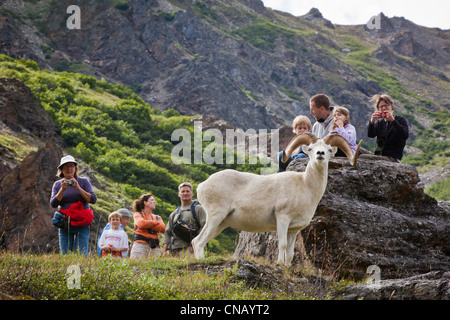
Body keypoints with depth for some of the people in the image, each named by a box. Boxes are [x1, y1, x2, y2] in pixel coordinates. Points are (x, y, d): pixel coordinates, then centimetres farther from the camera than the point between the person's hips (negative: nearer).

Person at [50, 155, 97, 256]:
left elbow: (93, 200, -6)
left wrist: (78, 188, -15)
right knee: (65, 255, -2)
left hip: (82, 224, -2)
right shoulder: (57, 184, 10)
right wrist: (62, 189, -14)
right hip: (65, 225, 2)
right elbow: (53, 204, -1)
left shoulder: (84, 182, 5)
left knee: (82, 254, -10)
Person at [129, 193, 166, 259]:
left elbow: (163, 228, 5)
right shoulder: (137, 214, 16)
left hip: (154, 247, 3)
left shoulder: (157, 218, 25)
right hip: (140, 244, -3)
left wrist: (148, 224, -1)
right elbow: (141, 224, -7)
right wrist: (156, 223, 5)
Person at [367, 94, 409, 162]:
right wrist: (372, 122, -20)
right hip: (378, 155, 4)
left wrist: (393, 120, -24)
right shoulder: (379, 122, 17)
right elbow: (370, 135, -1)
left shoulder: (400, 120, 5)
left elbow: (405, 135, -14)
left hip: (393, 157, -4)